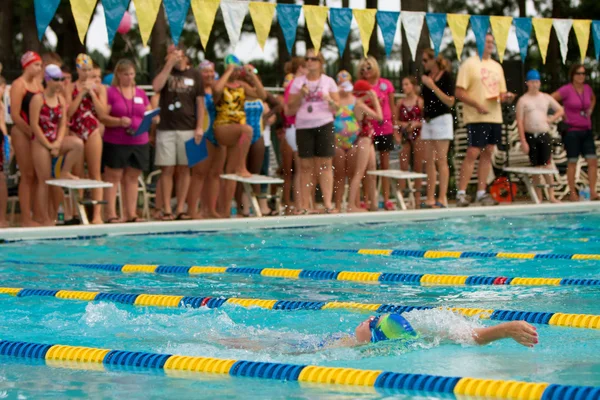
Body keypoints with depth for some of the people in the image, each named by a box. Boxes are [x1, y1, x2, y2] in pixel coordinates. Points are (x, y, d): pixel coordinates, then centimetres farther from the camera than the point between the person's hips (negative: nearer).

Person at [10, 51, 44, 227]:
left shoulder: (38, 83, 14)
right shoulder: (18, 85, -8)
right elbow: (15, 115, -14)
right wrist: (31, 132, -15)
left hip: (35, 132, 7)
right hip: (22, 133, -7)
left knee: (38, 175, 5)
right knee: (28, 175, -6)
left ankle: (38, 215, 10)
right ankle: (26, 218, -2)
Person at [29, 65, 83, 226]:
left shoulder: (61, 99, 8)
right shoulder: (38, 99, -9)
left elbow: (63, 124, 7)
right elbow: (34, 125, -13)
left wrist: (58, 143, -10)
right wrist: (48, 145, -14)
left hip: (55, 141, 5)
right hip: (40, 142, -5)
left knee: (77, 143, -24)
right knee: (44, 181, -5)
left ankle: (65, 173, -4)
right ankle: (44, 218, 0)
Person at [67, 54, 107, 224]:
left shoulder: (99, 88, 7)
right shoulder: (70, 88, 4)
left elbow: (102, 112, -3)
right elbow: (69, 112, -7)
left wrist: (92, 93, -9)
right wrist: (82, 93, -10)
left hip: (93, 132, 0)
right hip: (75, 132, 0)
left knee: (95, 173, -2)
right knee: (77, 174, 0)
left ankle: (97, 213, -6)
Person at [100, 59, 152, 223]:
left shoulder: (141, 93, 15)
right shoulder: (110, 93, -1)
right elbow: (102, 117, -9)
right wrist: (119, 121, -23)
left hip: (139, 142, 5)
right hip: (115, 142, -5)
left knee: (132, 178, 8)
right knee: (113, 177, -4)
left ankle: (131, 214, 11)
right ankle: (111, 214, -4)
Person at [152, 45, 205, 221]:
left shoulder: (194, 75, 6)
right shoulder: (165, 72, 7)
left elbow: (200, 102, 5)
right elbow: (156, 87, -14)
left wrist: (200, 127, -3)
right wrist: (169, 65, -13)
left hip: (187, 129, 0)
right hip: (166, 128, 0)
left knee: (184, 169, 3)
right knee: (167, 169, -1)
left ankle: (180, 209, 7)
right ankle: (167, 210, 0)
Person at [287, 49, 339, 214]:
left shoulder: (328, 81, 8)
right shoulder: (298, 82, 9)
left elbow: (337, 107, 7)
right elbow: (290, 110, 8)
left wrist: (330, 101, -14)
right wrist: (300, 95, -7)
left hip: (324, 125, -1)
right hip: (303, 126, 1)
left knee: (325, 164, -5)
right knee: (306, 166, -1)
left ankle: (328, 203, -8)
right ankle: (304, 206, -3)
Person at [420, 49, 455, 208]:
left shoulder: (446, 76, -9)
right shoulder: (426, 76, 10)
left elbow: (450, 102, -17)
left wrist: (432, 86, -19)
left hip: (442, 119, -7)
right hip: (428, 120, 7)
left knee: (441, 160, -8)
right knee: (429, 160, 5)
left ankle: (442, 198, -8)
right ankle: (430, 198, 8)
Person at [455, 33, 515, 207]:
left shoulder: (497, 67, 17)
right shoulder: (469, 64, -3)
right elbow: (459, 92, -9)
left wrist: (506, 97, -2)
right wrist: (477, 105, -21)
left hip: (495, 116, 6)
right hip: (476, 117, -6)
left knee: (487, 153, 7)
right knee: (473, 153, -10)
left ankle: (481, 193, 12)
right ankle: (461, 193, -8)